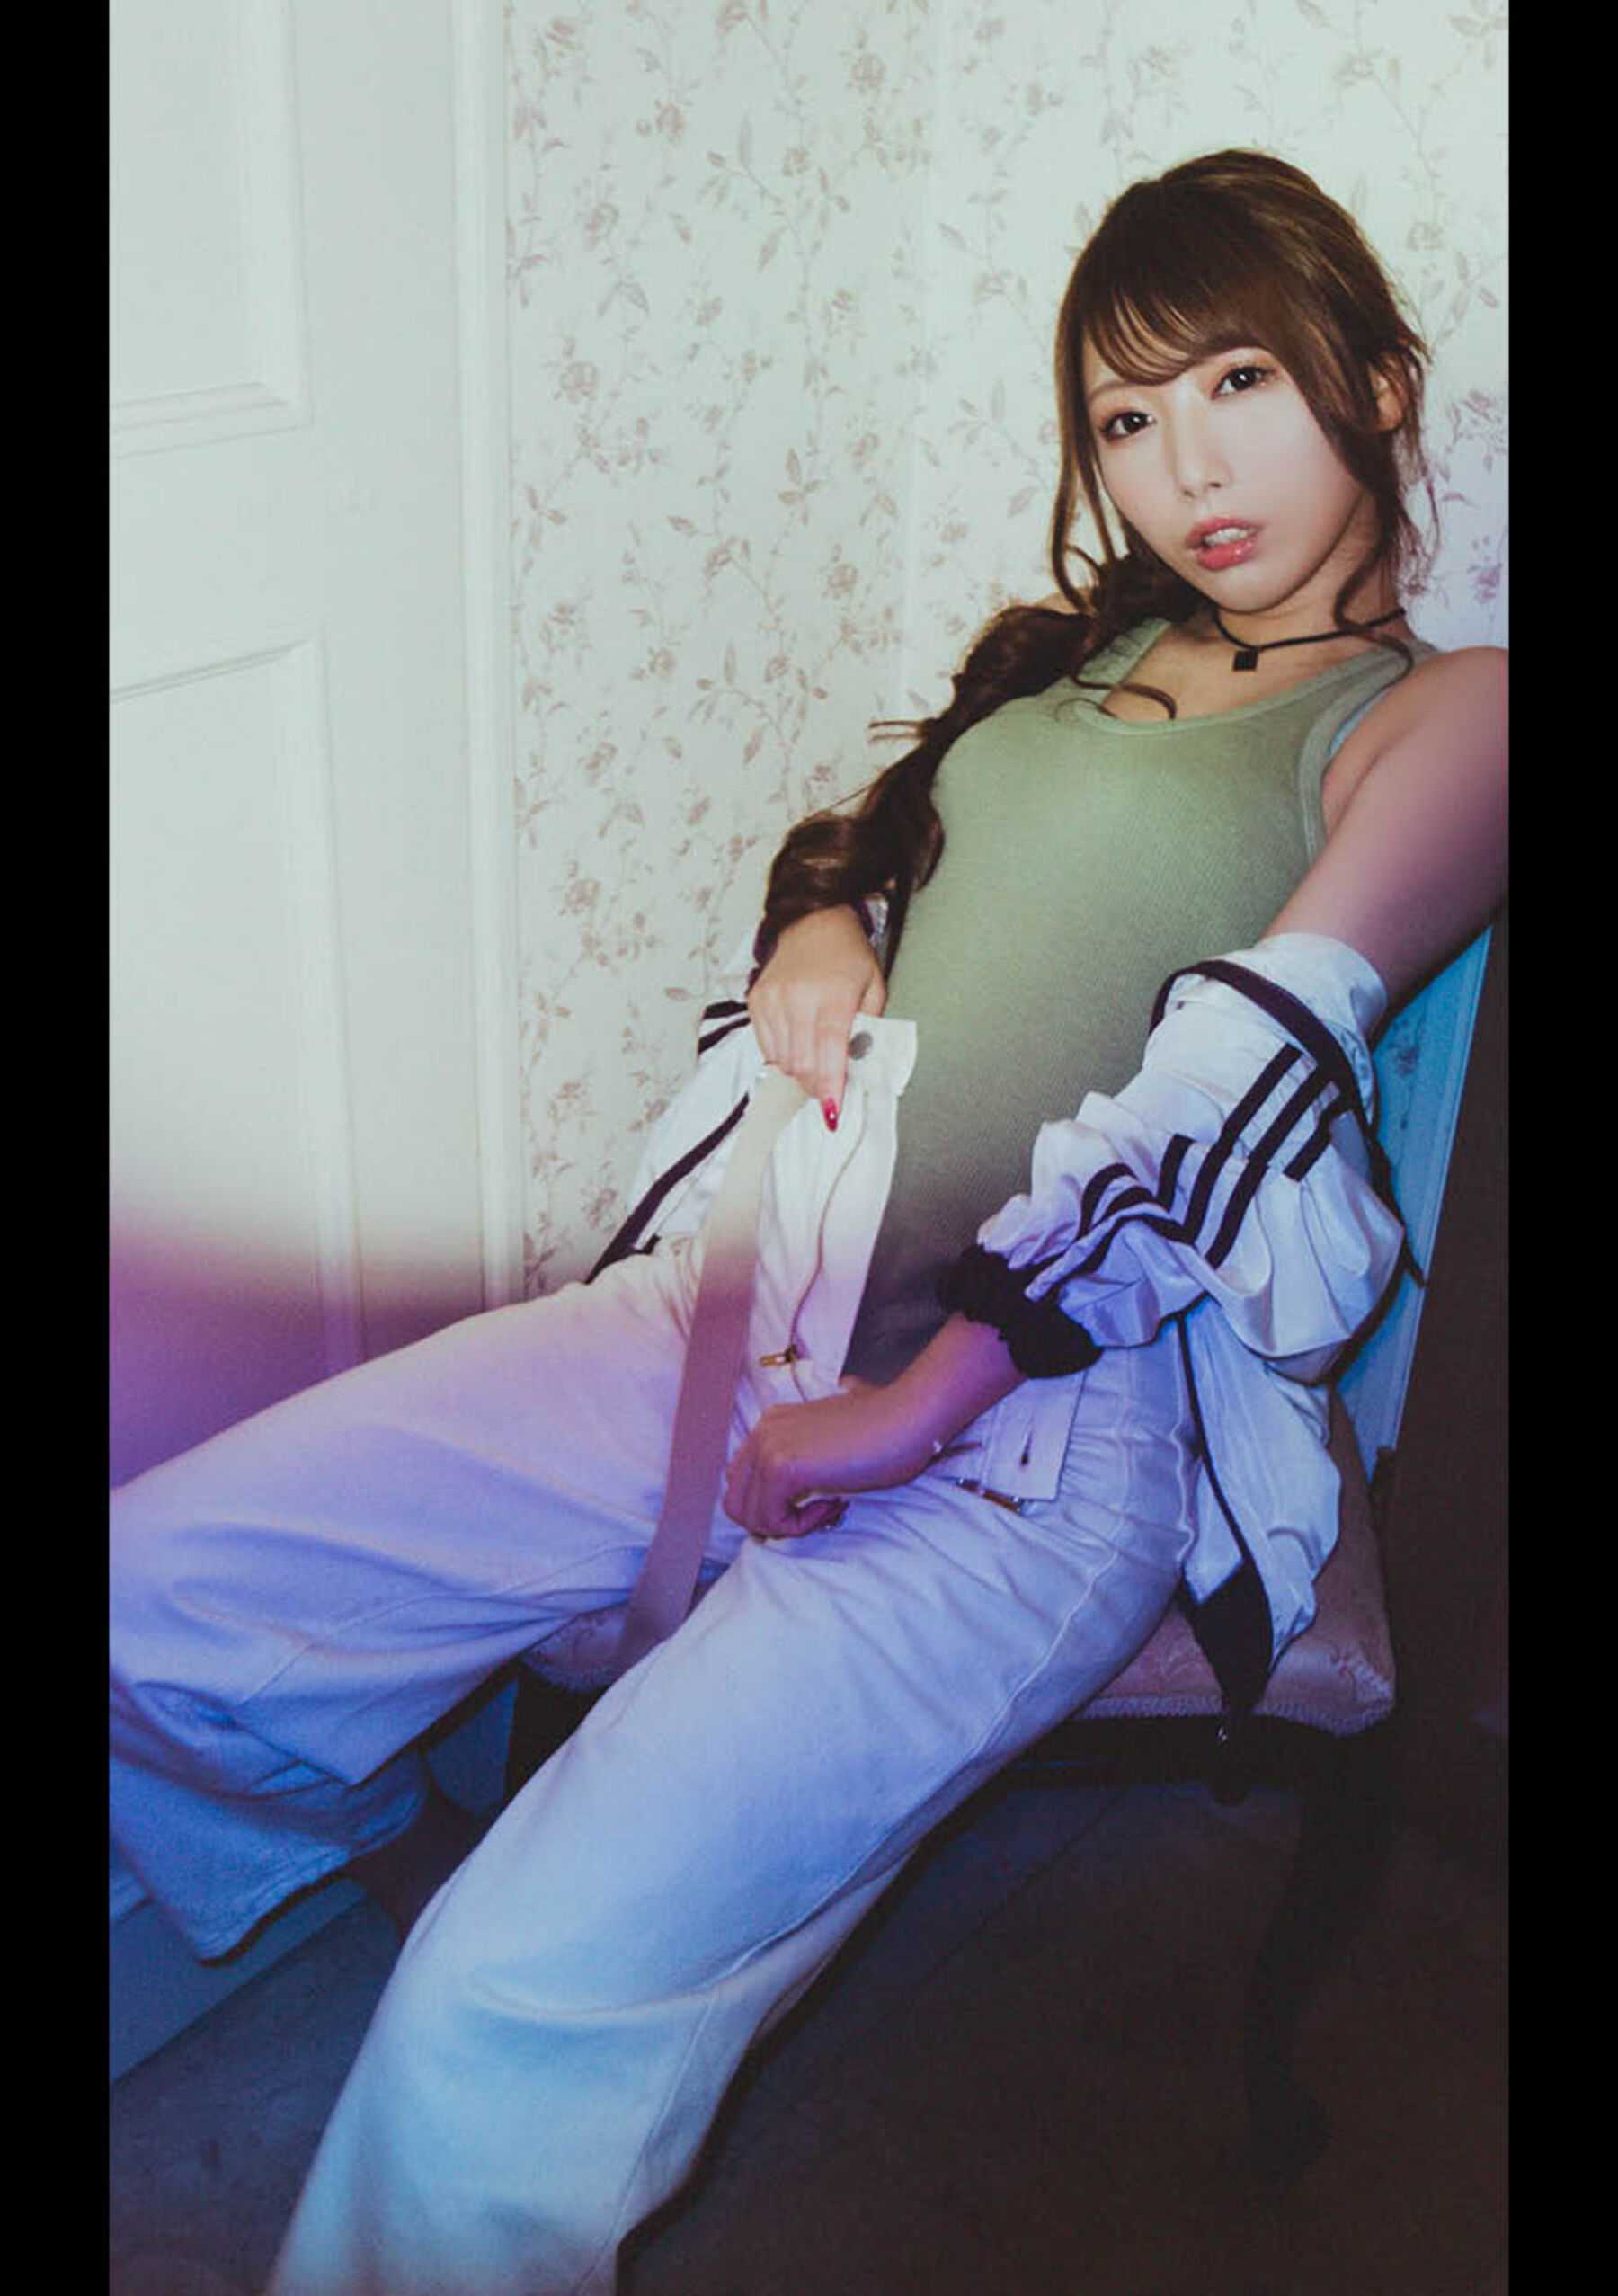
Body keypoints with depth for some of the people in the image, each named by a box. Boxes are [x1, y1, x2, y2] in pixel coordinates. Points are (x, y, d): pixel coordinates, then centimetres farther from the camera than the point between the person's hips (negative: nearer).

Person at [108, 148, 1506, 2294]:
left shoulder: (1442, 712, 2)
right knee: (152, 1615, 0)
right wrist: (817, 919, 6)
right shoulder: (1076, 653, 21)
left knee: (511, 2030, -25)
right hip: (740, 1304, 7)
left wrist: (918, 1403, -17)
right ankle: (458, 1908, 25)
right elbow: (866, 819, 32)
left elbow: (1238, 1064, -11)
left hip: (1055, 1404, -7)